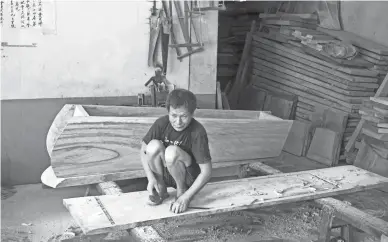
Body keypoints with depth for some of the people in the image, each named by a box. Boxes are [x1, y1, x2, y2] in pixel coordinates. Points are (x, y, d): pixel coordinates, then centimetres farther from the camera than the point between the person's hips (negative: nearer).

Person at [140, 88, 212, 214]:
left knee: (172, 151, -33)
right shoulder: (161, 123, -15)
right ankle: (161, 189, -3)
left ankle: (182, 190, -6)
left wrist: (186, 197, -30)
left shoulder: (198, 132, -25)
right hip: (163, 174, 4)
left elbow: (206, 172, -25)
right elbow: (143, 150, -6)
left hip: (189, 178, -4)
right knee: (154, 145, -26)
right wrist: (151, 178, -19)